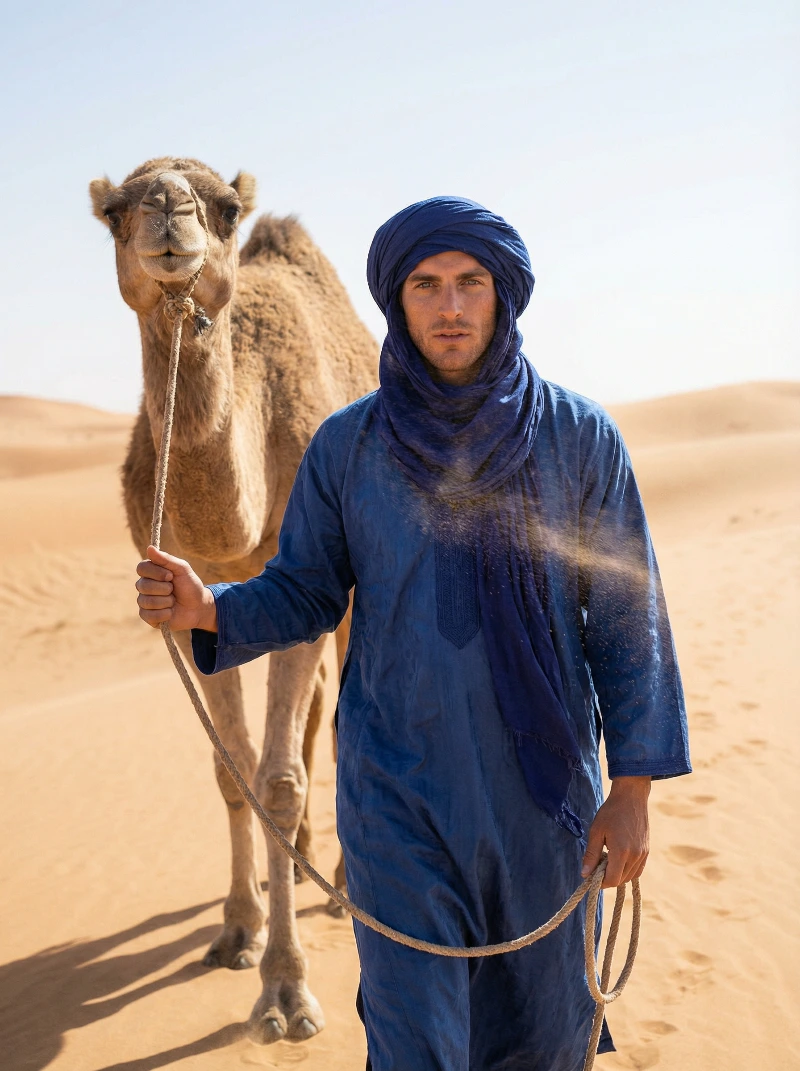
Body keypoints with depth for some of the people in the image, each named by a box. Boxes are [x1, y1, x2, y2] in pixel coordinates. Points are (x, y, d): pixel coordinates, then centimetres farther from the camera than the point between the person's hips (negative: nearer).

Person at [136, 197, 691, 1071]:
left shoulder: (579, 437, -6)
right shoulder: (345, 447, -5)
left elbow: (626, 616, -3)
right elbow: (302, 595, 2)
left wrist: (633, 788, -6)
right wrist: (205, 609, -19)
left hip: (542, 785, 1)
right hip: (397, 793, -1)